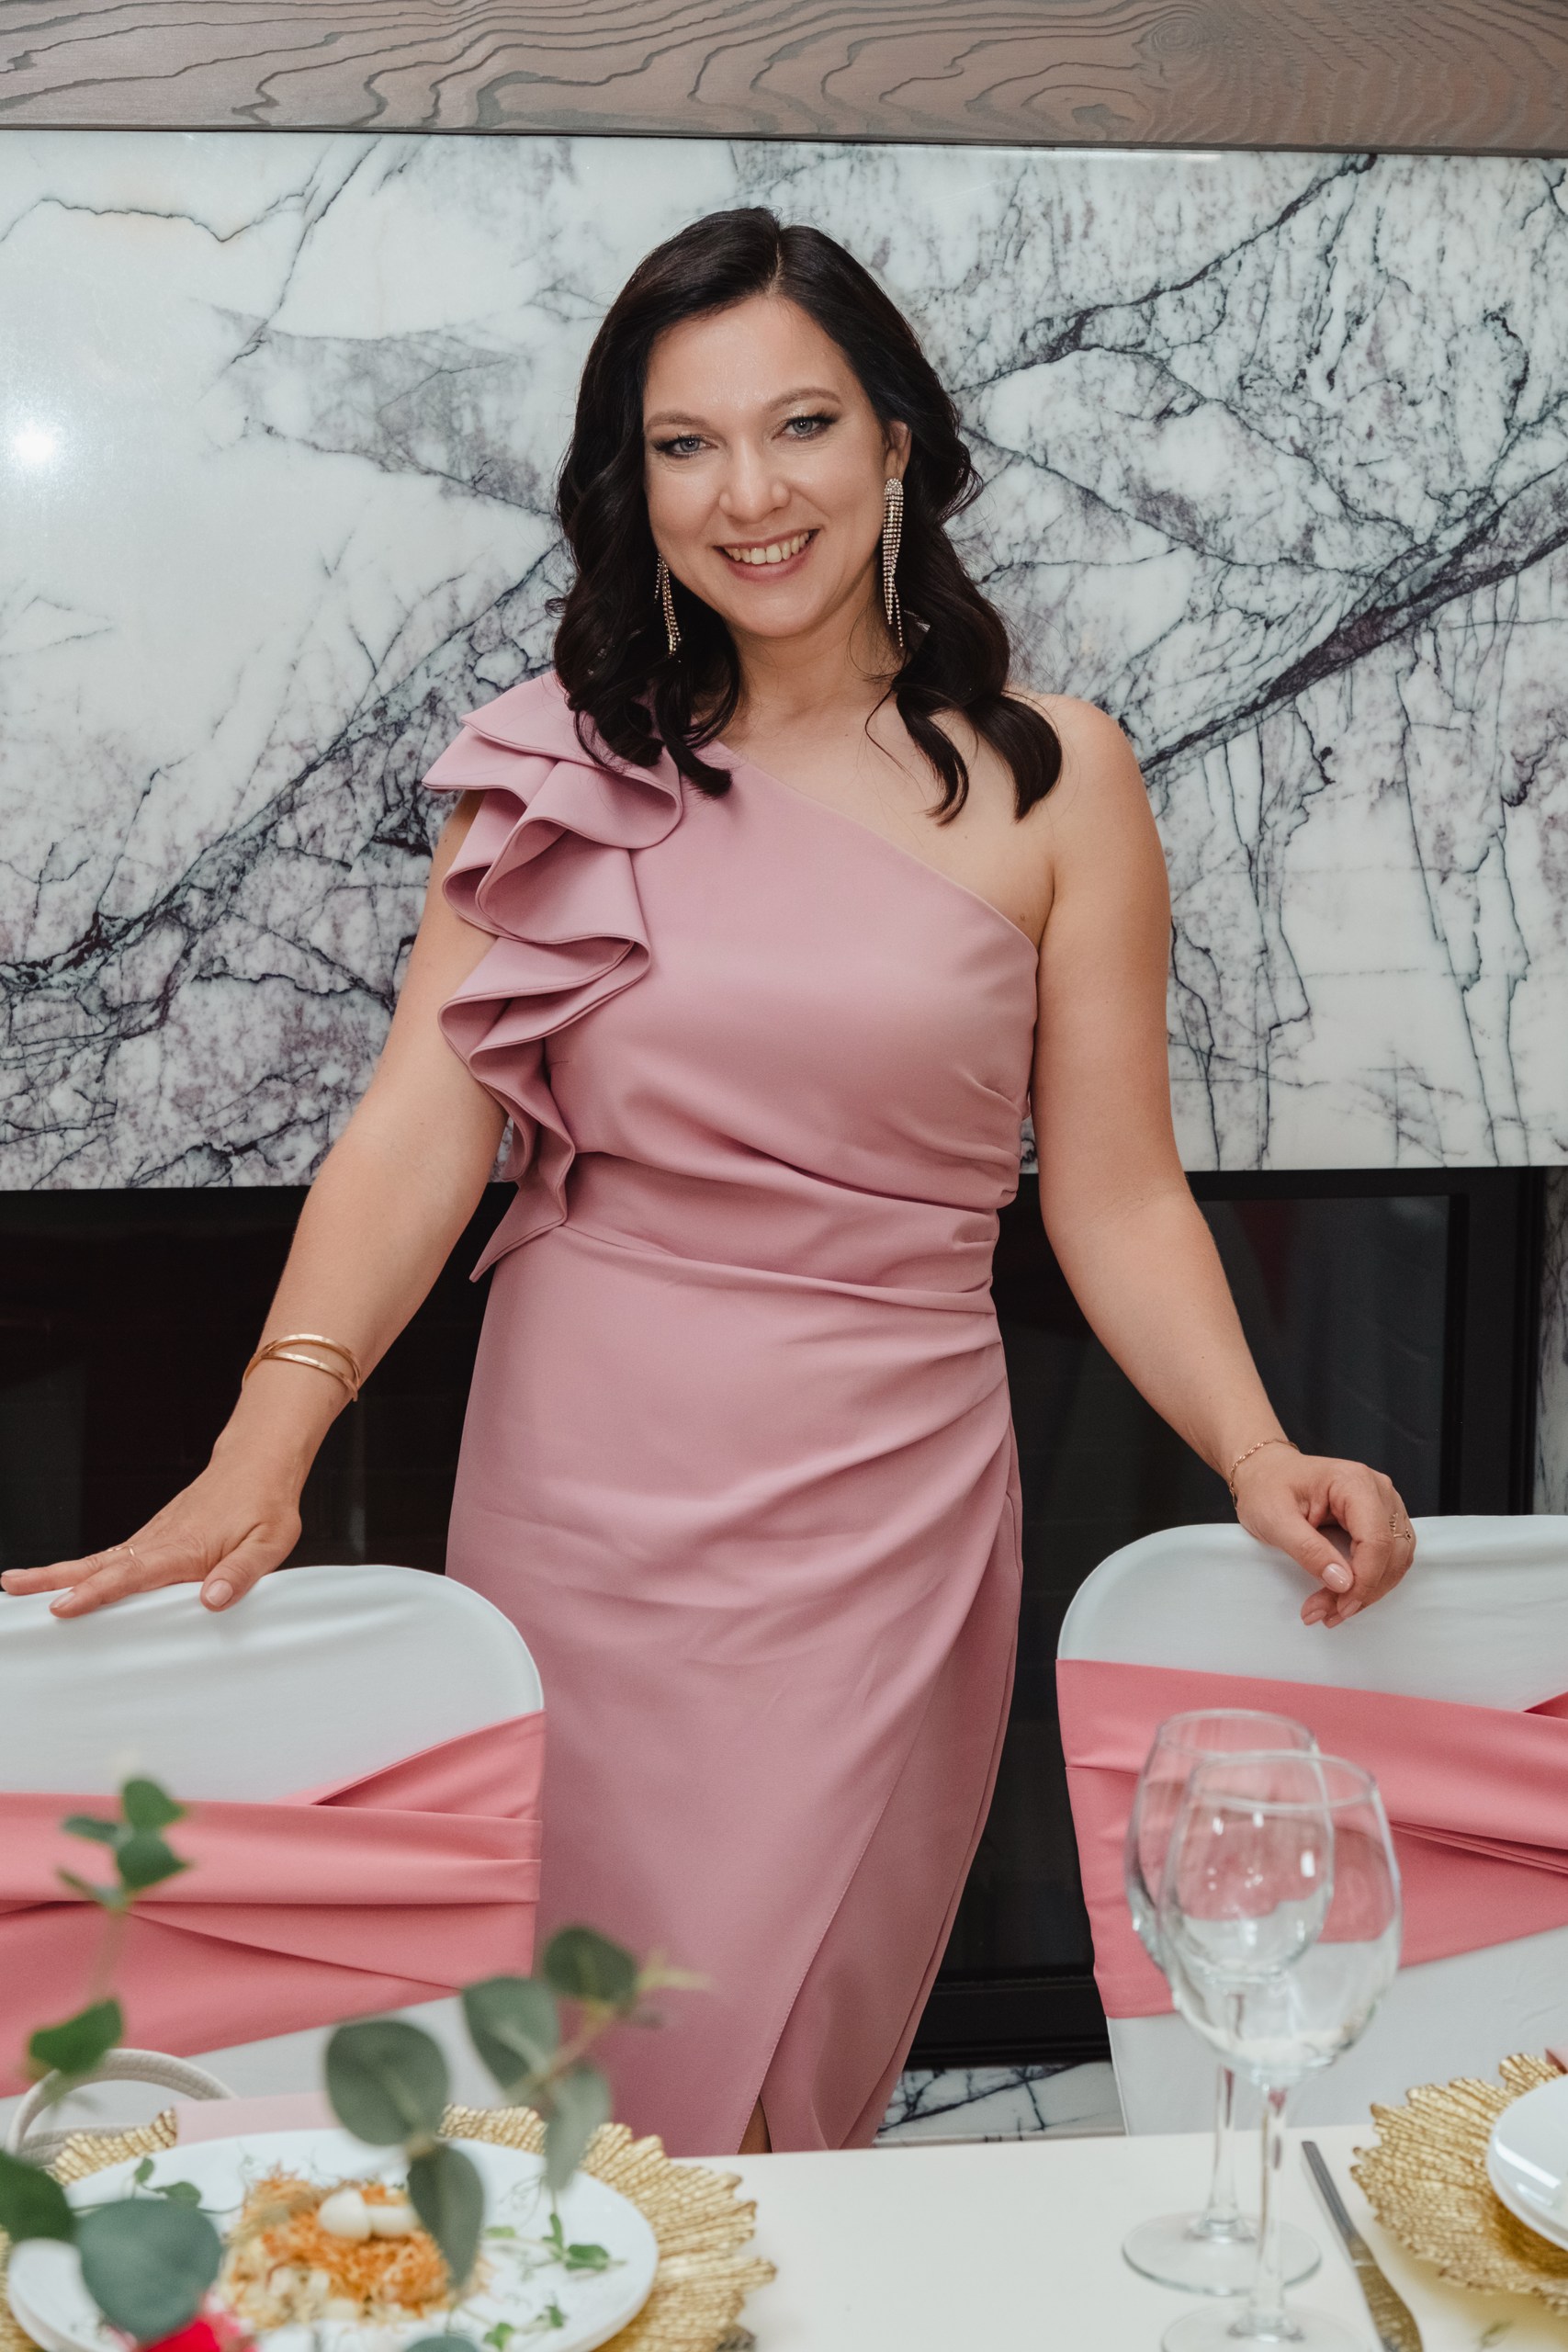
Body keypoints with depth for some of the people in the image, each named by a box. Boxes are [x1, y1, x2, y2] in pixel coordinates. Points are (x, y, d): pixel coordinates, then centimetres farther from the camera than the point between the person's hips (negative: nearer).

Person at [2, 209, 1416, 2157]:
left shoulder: (1048, 779, 0)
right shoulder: (553, 761, 4)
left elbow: (1114, 1191, 0)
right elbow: (424, 1118, -5)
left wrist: (1258, 1456, -15)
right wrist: (267, 1441, -18)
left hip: (882, 1503, -1)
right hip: (579, 1488, 2)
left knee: (775, 2089, 5)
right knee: (583, 2095, 14)